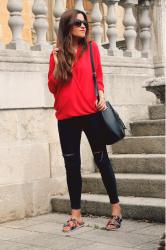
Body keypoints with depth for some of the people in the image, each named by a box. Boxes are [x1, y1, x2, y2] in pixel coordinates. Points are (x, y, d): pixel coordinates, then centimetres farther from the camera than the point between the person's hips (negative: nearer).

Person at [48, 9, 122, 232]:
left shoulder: (91, 47, 7)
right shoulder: (57, 53, 8)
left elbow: (98, 76, 9)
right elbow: (52, 88, 5)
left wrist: (101, 95, -9)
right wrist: (57, 63, -7)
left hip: (91, 112, -1)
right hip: (66, 116, 2)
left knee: (101, 159, 2)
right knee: (72, 165, 5)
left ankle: (116, 209, 11)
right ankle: (76, 215, 13)